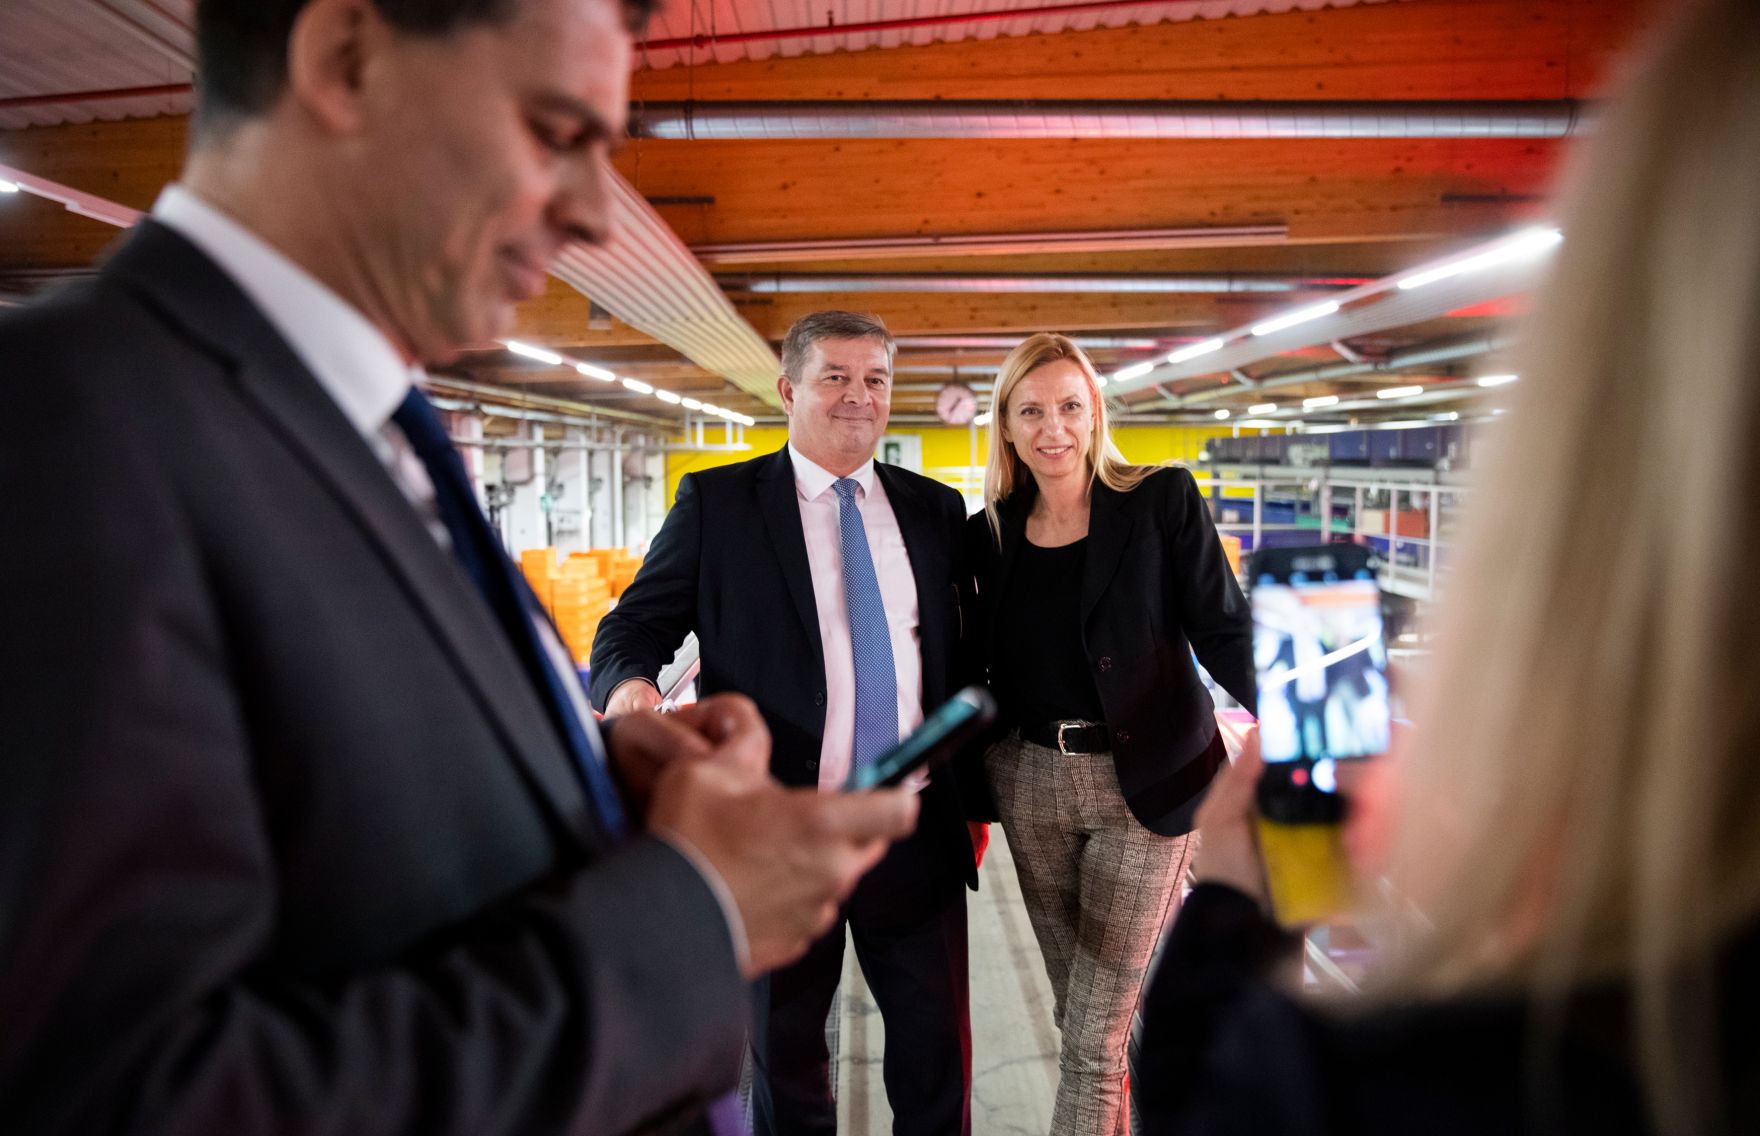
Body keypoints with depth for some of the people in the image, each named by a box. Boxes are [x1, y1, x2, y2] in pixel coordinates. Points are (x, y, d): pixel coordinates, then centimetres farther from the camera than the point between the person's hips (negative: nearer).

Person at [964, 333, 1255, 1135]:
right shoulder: (990, 532, 4)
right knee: (1078, 1012, 16)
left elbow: (1221, 630, -9)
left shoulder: (1163, 500, -7)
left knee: (1095, 1033, 0)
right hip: (1031, 779, 4)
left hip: (1145, 783, -4)